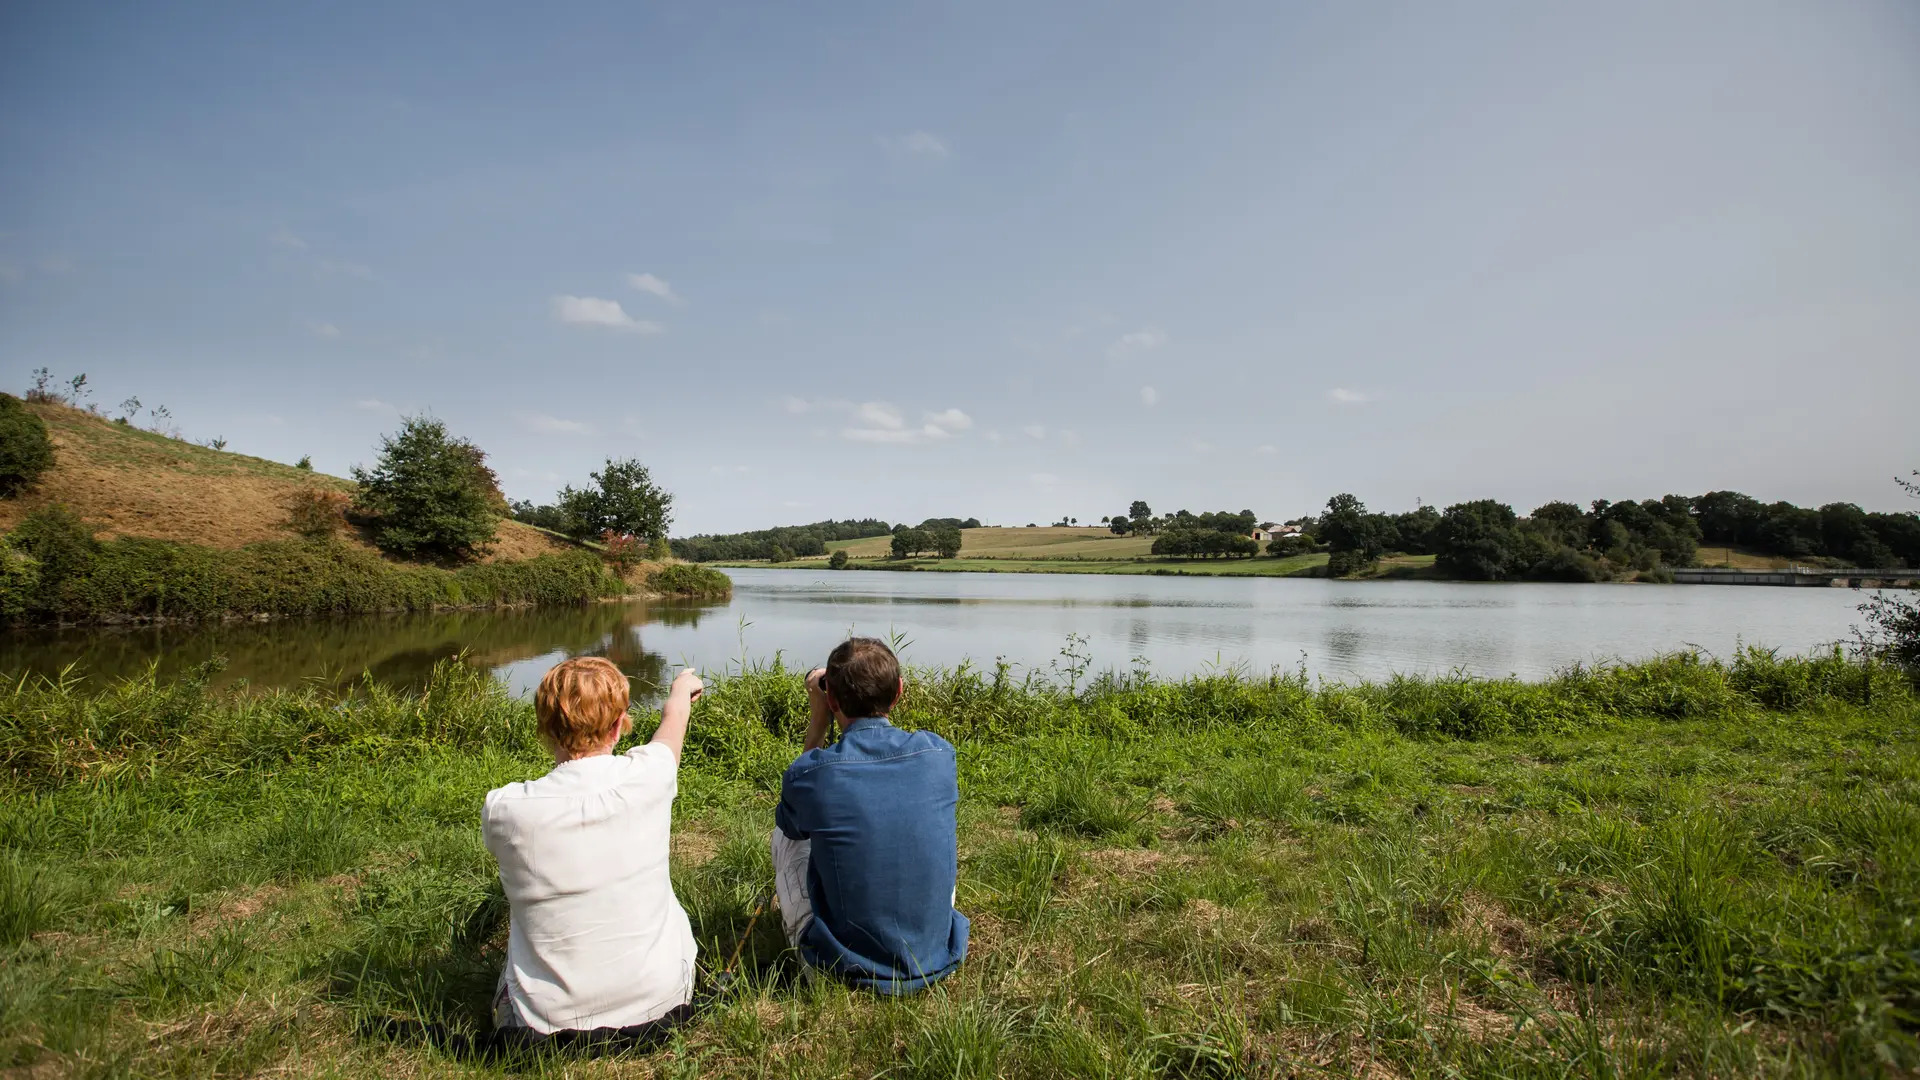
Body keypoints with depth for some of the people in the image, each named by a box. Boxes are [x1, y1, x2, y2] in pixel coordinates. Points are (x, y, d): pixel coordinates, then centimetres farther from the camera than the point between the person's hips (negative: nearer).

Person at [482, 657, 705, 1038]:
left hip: (547, 1019, 1)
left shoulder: (504, 810, -21)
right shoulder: (646, 777, -19)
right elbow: (673, 718, 5)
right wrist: (682, 689, 28)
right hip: (657, 1000, -1)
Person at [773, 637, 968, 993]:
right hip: (935, 961, 2)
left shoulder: (809, 772, -18)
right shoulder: (939, 754, -12)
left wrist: (816, 720, 3)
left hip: (844, 967, -2)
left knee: (784, 833, 19)